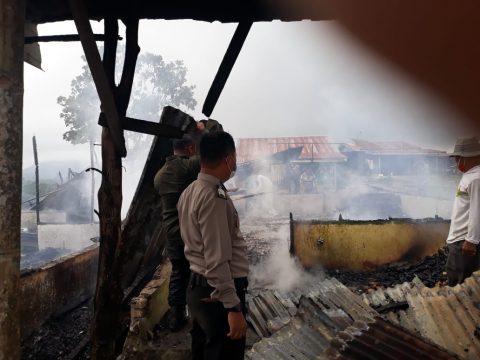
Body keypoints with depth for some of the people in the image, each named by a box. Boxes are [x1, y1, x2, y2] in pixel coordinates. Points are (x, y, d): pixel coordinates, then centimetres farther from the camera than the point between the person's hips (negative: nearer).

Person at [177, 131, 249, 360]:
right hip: (219, 293, -9)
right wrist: (234, 307, -22)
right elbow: (217, 260, -24)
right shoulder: (214, 197, -21)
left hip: (199, 287, 9)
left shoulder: (190, 192, 7)